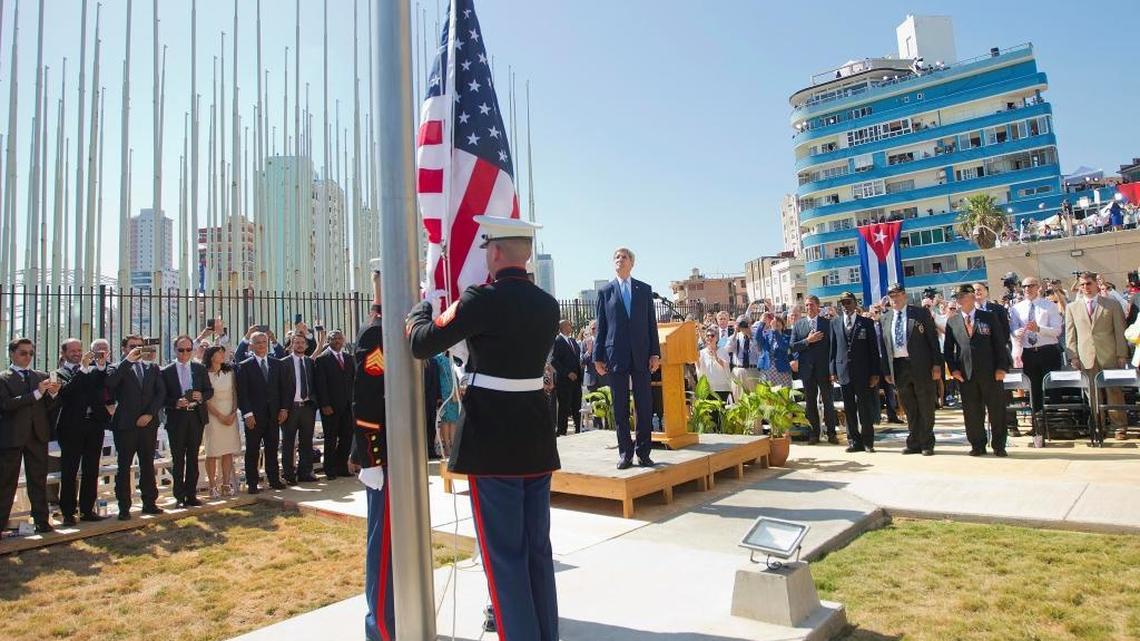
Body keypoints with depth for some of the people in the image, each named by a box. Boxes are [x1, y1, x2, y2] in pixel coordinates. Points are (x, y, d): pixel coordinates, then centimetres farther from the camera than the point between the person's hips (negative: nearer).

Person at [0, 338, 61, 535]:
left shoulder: (42, 377, 11)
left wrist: (54, 394, -12)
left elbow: (48, 408, 9)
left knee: (39, 481, 6)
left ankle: (42, 522, 10)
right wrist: (37, 393, -22)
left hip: (38, 435, 3)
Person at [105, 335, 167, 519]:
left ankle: (149, 502, 17)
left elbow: (161, 392, 5)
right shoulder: (119, 368, 4)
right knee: (124, 466, 2)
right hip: (125, 425, -3)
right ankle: (124, 507, 7)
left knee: (148, 464, 9)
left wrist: (150, 414, -7)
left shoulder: (152, 367, 12)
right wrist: (128, 360, -20)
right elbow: (109, 383, -18)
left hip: (148, 423, 3)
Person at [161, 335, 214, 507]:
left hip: (196, 417, 2)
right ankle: (180, 496, 12)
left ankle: (191, 494, 15)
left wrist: (201, 396, -12)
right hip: (176, 419, -2)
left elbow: (209, 391, 8)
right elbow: (163, 397, -2)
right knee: (178, 459, 5)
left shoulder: (200, 369, 7)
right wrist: (176, 402, -19)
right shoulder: (166, 372, 0)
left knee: (193, 457, 8)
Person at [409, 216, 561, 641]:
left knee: (505, 554, 5)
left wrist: (420, 306, 11)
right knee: (538, 549, 17)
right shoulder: (548, 305, 5)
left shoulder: (484, 300, -16)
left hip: (493, 440, -6)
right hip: (537, 436, 7)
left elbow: (421, 343, -10)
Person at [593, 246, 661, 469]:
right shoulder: (605, 291, 7)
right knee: (620, 407, 4)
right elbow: (601, 326, 6)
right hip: (616, 356, -1)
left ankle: (643, 452, 11)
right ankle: (625, 452, 12)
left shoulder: (644, 289, 10)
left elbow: (651, 323, 8)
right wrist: (598, 357, 1)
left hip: (641, 355, 1)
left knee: (645, 406, 2)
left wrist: (655, 353, 1)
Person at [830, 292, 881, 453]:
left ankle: (868, 441, 11)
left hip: (862, 371, -2)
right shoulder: (835, 322, 9)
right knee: (849, 409, 5)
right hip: (843, 371, 2)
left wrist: (875, 373, -4)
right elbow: (833, 347, 9)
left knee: (865, 407, 1)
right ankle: (854, 441, 13)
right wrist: (833, 370, 3)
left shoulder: (866, 322, 3)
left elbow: (874, 349, 1)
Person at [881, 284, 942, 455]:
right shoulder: (886, 318, 11)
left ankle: (927, 444, 14)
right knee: (909, 409, 10)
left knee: (926, 407, 4)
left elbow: (933, 339, -2)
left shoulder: (921, 313, 1)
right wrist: (887, 370, 7)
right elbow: (884, 345, 12)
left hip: (921, 366, -3)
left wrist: (936, 364, -8)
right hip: (898, 367, 3)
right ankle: (914, 443, 18)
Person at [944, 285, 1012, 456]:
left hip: (990, 372, -1)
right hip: (965, 374, 1)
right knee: (972, 412, 4)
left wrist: (1001, 367, -6)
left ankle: (998, 445, 16)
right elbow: (948, 348, 10)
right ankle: (977, 445, 16)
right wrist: (953, 369, -1)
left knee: (997, 409, 4)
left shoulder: (989, 318, 4)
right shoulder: (952, 322, 9)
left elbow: (1000, 344, 2)